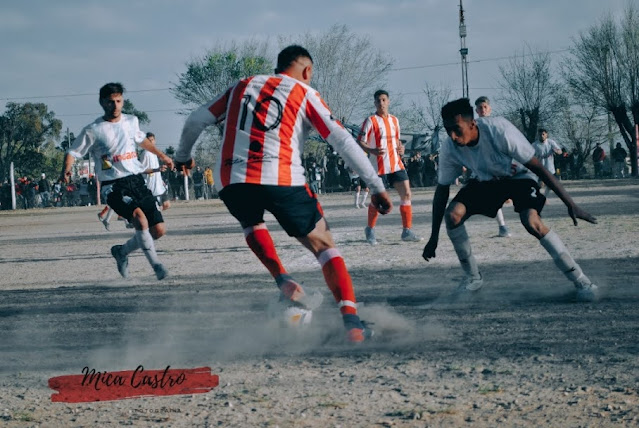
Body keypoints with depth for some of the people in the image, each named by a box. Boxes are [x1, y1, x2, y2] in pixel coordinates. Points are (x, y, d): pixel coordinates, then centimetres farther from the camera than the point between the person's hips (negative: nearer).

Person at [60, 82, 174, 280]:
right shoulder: (93, 130, -5)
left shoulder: (131, 121, 10)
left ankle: (122, 251, 22)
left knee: (159, 229, -1)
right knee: (139, 216, -32)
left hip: (136, 180, 6)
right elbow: (73, 152, 0)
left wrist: (161, 155, 43)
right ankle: (155, 264, -24)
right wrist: (66, 170, -21)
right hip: (114, 185, -6)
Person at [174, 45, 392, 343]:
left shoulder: (242, 87, 24)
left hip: (230, 181, 3)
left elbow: (195, 121, 24)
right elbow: (343, 142, 6)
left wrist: (182, 156, 42)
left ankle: (283, 280, 10)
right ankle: (351, 321, -4)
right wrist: (377, 187, 8)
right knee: (323, 244, 12)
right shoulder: (304, 94, 14)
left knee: (251, 223, 36)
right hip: (281, 181, -3)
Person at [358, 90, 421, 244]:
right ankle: (370, 230, 20)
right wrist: (372, 150, -30)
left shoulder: (394, 120, 12)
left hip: (396, 164, 5)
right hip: (378, 166, -5)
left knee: (406, 193, -3)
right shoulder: (371, 121, -7)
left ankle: (407, 231, 2)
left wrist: (400, 148, 2)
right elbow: (360, 142, -11)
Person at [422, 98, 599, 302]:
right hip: (487, 181, 4)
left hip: (519, 177, -4)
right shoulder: (449, 148, -21)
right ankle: (472, 276, 1)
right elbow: (442, 190, -7)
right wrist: (434, 237, -6)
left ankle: (581, 281, -21)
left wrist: (571, 205, -29)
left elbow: (538, 168, -29)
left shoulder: (499, 131, -35)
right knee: (452, 214, -20)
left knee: (531, 221, -31)